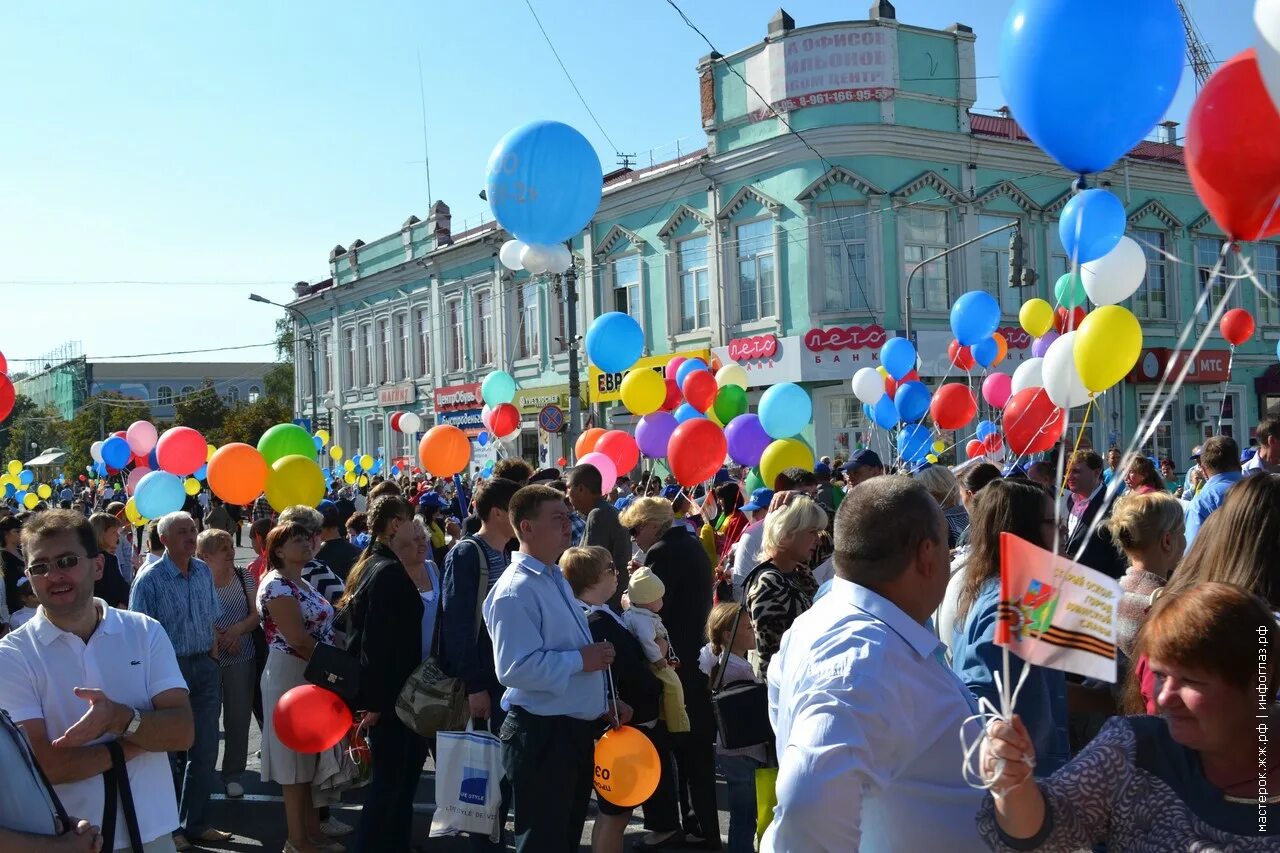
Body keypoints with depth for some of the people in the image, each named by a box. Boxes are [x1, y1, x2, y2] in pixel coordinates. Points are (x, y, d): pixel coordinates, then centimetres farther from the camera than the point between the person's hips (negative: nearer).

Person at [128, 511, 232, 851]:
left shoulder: (204, 571, 5)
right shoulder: (150, 578, -13)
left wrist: (212, 653, 8)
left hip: (205, 666, 6)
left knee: (205, 749, 12)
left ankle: (194, 824, 26)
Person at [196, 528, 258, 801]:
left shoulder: (244, 578, 5)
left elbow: (256, 615, 4)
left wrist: (237, 630, -13)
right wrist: (214, 636, -19)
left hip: (241, 658, 3)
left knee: (238, 717, 7)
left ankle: (233, 774, 20)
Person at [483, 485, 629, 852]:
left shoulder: (557, 580, 13)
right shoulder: (515, 590, -20)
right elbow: (514, 667, -30)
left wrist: (605, 701, 16)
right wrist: (580, 660, -23)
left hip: (576, 728, 10)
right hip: (542, 734, -10)